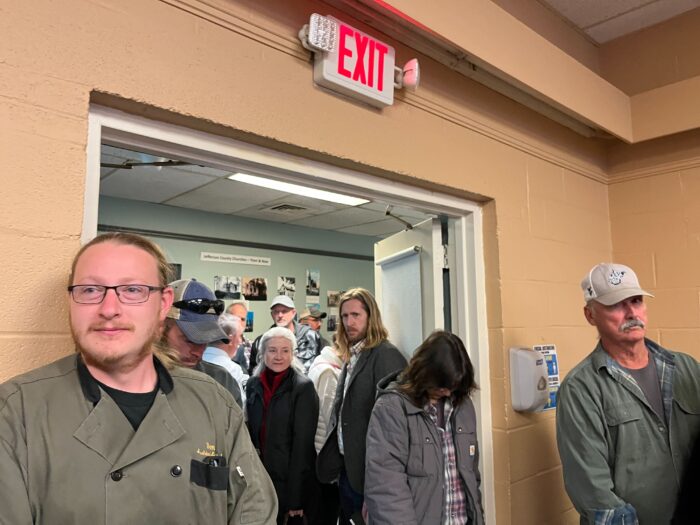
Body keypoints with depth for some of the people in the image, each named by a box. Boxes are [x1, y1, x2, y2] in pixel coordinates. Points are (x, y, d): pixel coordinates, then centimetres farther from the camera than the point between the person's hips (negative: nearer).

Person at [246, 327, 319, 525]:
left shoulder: (303, 387, -13)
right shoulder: (253, 384, 2)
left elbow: (303, 443, -14)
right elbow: (251, 432, 9)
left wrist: (296, 497, -15)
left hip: (290, 479, -4)